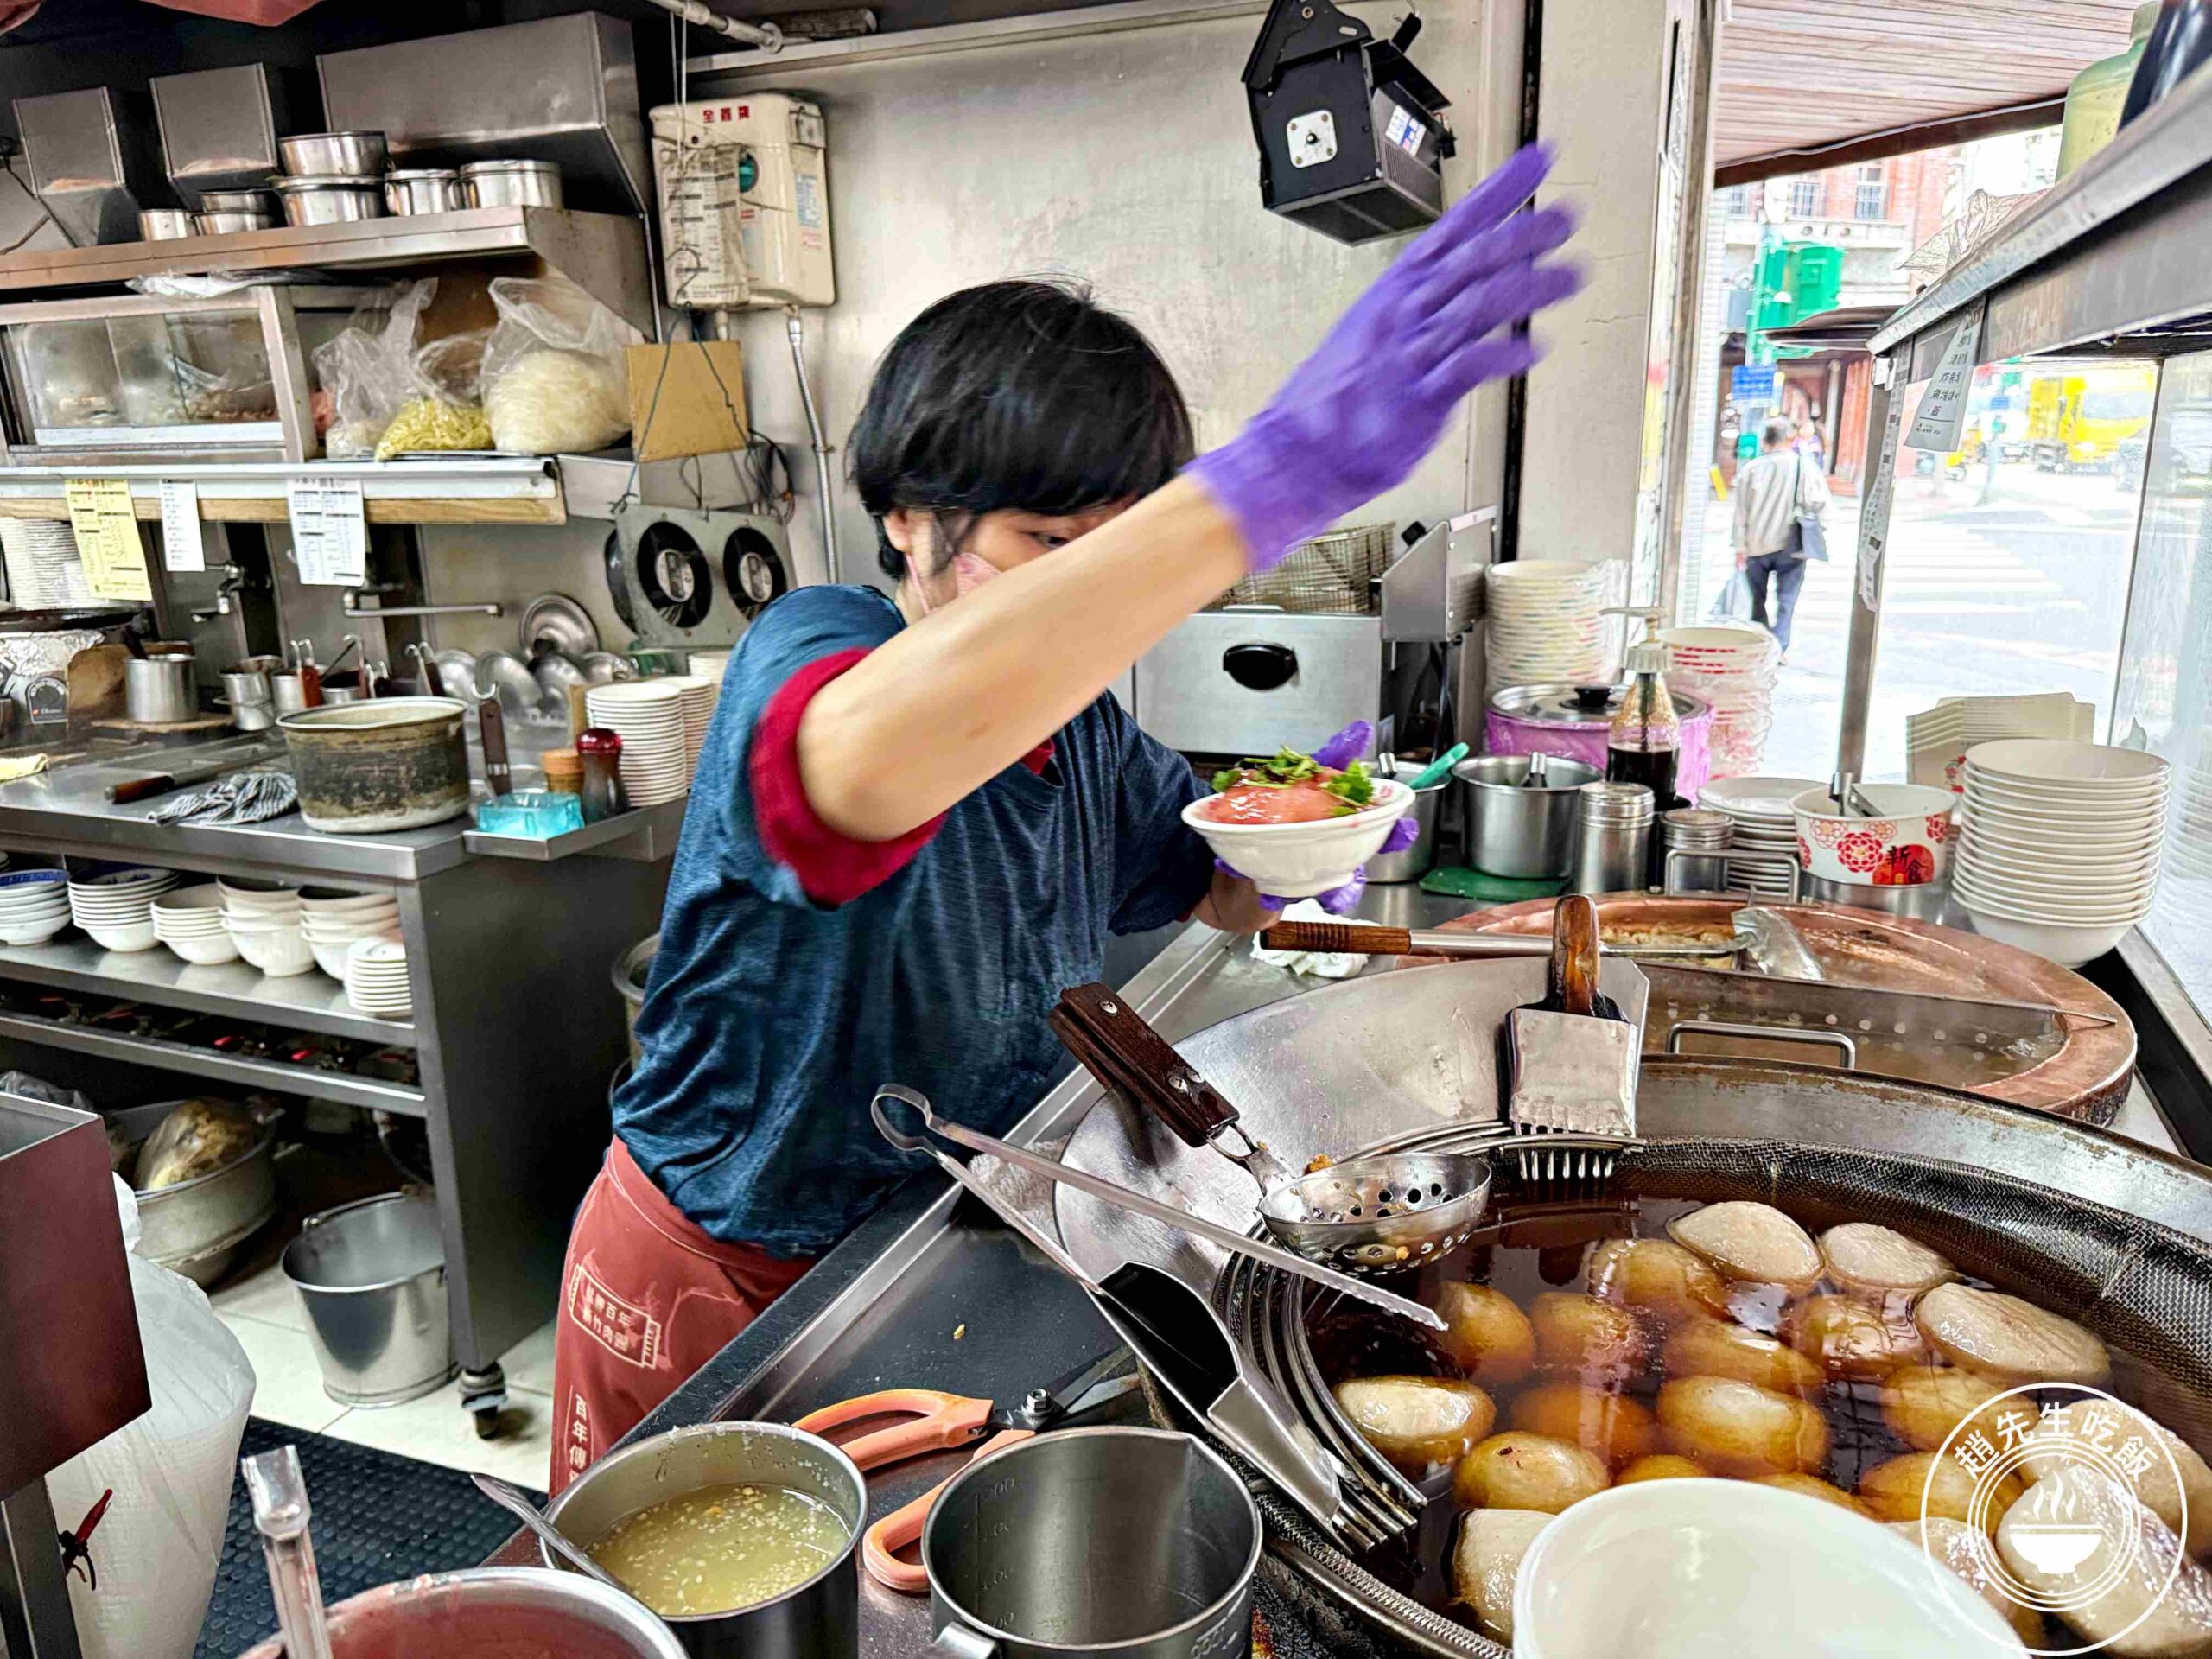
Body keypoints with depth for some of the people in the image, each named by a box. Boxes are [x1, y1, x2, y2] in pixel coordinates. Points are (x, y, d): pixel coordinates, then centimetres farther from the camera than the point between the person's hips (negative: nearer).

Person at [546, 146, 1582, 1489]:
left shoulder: (1081, 726, -4)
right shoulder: (808, 650, -26)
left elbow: (1216, 889, 10)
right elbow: (880, 759, -52)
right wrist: (1287, 467, -57)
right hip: (717, 1291, -5)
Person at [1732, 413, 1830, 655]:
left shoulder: (1751, 469, -4)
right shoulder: (1805, 467, -7)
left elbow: (1741, 512, -1)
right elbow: (1821, 507, -4)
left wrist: (1740, 547, 3)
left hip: (1757, 544, 1)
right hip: (1791, 545, -1)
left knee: (1757, 598, 14)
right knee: (1786, 600, 3)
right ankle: (1779, 647, -7)